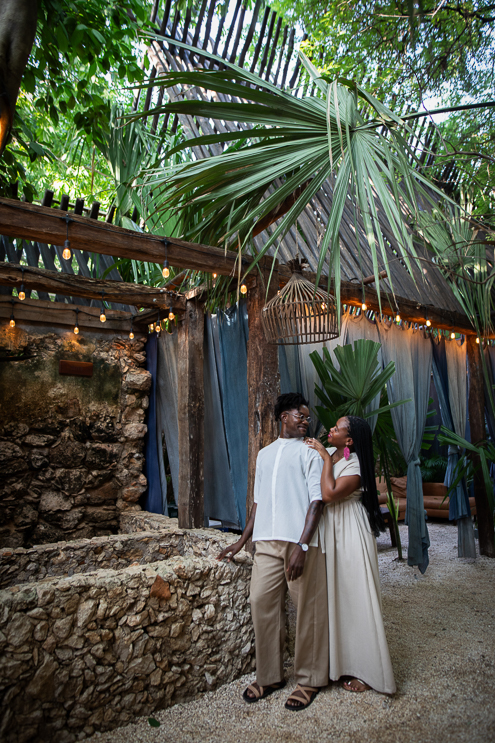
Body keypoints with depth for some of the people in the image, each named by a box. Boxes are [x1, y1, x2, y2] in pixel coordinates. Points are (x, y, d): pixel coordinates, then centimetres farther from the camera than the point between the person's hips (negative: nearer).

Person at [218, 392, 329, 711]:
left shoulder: (310, 452, 2)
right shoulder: (265, 454, 17)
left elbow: (317, 501, -6)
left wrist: (301, 545, -16)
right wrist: (241, 542, 17)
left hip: (300, 542, -4)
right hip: (267, 541, 4)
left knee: (308, 610, 3)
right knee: (262, 603, 5)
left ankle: (310, 679, 22)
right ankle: (269, 676, 23)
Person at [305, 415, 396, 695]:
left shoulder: (355, 466, -18)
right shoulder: (327, 455, 3)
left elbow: (330, 494, -30)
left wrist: (326, 458, -21)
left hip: (349, 533, -7)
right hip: (329, 529, 7)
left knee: (355, 596, 3)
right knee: (336, 594, 15)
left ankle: (367, 670, 18)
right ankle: (340, 660, 30)